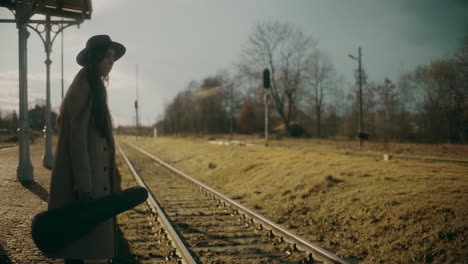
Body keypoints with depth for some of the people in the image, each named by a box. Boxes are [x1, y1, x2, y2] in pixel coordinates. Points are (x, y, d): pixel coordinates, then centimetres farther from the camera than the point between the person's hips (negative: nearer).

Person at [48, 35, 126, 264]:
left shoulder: (94, 87, 16)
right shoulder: (83, 87, -14)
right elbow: (76, 136, -20)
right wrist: (84, 185, -22)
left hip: (91, 172, 10)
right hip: (84, 174, -10)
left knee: (85, 235, 13)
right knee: (79, 235, -5)